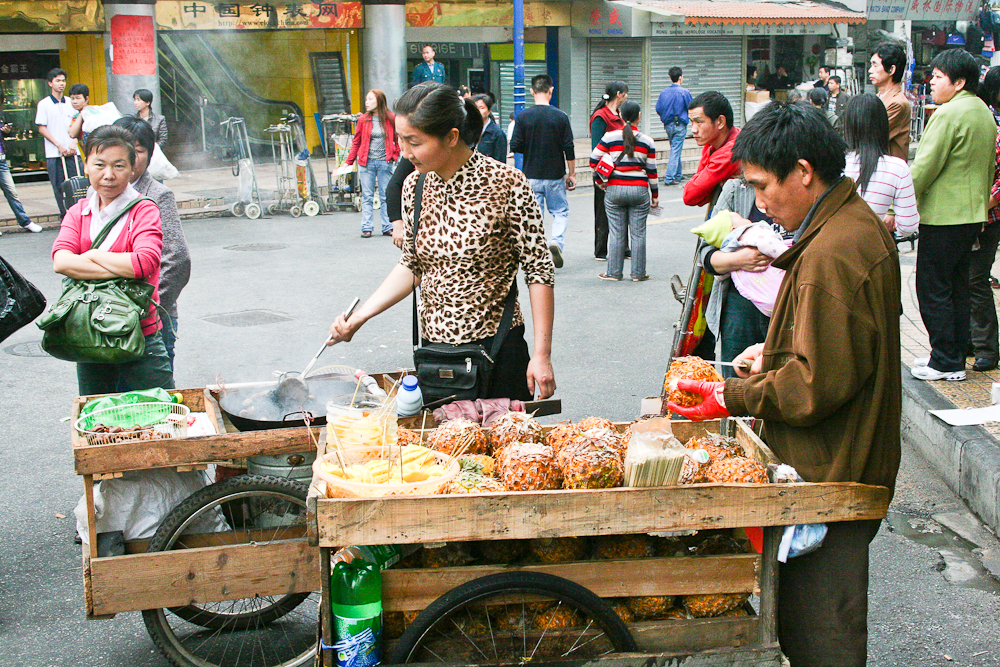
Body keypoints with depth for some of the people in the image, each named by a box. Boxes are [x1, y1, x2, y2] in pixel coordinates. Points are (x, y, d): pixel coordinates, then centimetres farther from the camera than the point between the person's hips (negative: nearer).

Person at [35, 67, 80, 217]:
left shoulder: (71, 102, 11)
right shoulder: (44, 104, 2)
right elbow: (42, 128, -1)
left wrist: (74, 143, -3)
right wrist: (59, 145, -10)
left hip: (72, 151, 2)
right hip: (54, 153, -2)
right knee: (59, 187, 0)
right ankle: (65, 215, 8)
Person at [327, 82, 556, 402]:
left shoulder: (506, 183, -14)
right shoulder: (414, 186, 2)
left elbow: (539, 271, -11)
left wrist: (542, 354, -13)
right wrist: (359, 316, 4)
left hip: (495, 345, -4)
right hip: (432, 345, 5)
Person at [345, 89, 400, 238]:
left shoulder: (390, 118, 0)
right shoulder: (363, 119, 3)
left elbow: (397, 139, 10)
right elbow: (356, 142, 8)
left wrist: (395, 156, 1)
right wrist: (349, 161, 5)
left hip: (384, 162, -1)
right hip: (366, 162, 1)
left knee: (386, 196, 4)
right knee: (367, 196, 3)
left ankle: (388, 227, 10)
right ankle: (367, 228, 6)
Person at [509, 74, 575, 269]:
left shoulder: (523, 116, -6)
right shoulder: (560, 116, -7)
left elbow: (515, 147, -6)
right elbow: (569, 150, -5)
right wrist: (571, 174, 6)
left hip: (531, 176, 1)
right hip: (555, 175, 0)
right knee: (561, 212, 14)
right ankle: (556, 242, -9)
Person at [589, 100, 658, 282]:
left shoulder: (609, 137, 0)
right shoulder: (647, 141, 2)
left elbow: (594, 160, 0)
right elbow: (652, 171, 4)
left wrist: (598, 180, 16)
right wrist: (655, 194, 13)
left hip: (615, 189, 0)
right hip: (639, 190, 0)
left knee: (616, 233, 6)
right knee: (638, 233, 6)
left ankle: (613, 272, 10)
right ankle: (638, 273, 11)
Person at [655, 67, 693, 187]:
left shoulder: (663, 92, 2)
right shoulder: (684, 92, -11)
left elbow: (658, 110, 5)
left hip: (667, 125, 5)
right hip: (680, 125, -5)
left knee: (675, 150, 19)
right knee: (675, 151, -4)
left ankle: (678, 175, 28)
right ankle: (669, 178, -9)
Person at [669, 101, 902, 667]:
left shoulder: (830, 255, -24)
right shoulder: (861, 224, 9)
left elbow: (817, 386, -24)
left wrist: (733, 397, -15)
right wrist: (774, 353, 12)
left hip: (827, 478, -10)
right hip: (851, 468, 10)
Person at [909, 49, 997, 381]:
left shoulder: (949, 114, -16)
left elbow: (924, 167, -19)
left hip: (942, 216, -9)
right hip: (973, 214, 9)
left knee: (933, 288, -2)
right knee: (957, 287, 15)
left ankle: (945, 363, 2)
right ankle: (956, 357, 21)